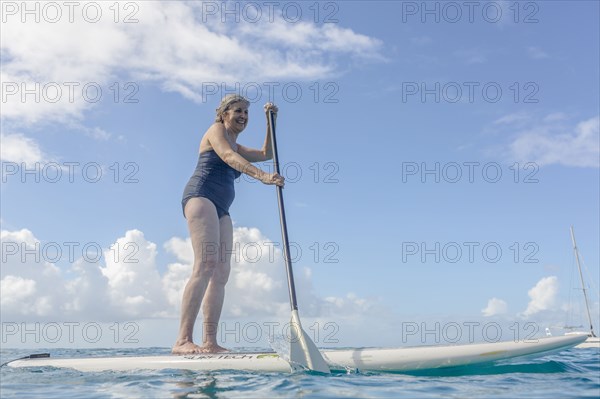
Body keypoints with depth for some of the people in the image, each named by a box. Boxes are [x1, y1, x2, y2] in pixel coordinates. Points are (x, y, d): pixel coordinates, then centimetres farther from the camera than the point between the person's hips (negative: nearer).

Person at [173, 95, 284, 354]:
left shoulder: (236, 146, 31)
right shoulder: (216, 130, 6)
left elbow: (266, 154, 36)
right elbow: (229, 156, -14)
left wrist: (270, 121, 26)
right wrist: (261, 176, -29)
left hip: (220, 210, 9)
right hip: (201, 196, -9)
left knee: (221, 273, -3)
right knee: (206, 264, -24)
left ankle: (210, 342, -7)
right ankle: (183, 340, -30)